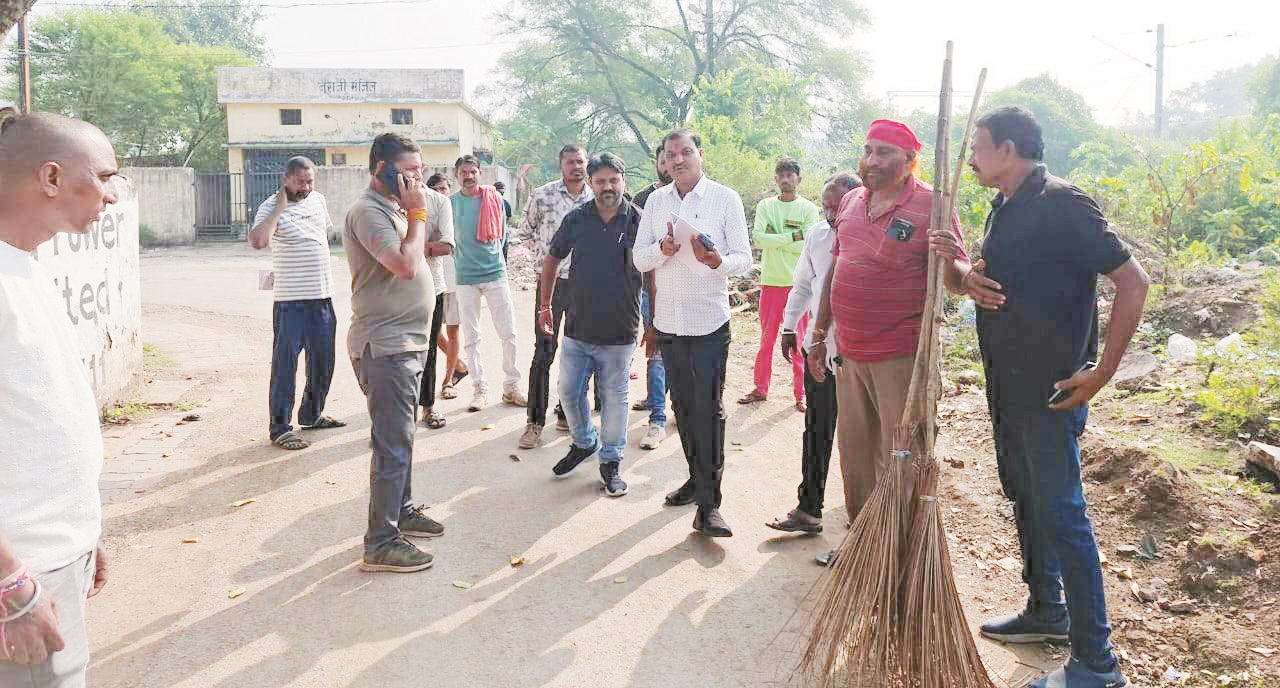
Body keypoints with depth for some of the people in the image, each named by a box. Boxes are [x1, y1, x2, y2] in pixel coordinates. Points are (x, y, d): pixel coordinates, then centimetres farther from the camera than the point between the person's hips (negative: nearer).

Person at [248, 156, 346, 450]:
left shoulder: (318, 199, 10)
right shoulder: (271, 207, -10)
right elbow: (257, 240, -29)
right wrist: (280, 207, -23)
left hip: (322, 295, 7)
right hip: (290, 299, -7)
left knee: (323, 360, 15)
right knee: (285, 364, -3)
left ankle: (311, 414, 32)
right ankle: (280, 428, 4)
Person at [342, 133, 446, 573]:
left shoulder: (393, 207, 15)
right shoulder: (368, 211, -16)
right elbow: (406, 265, -26)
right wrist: (417, 213, -17)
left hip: (407, 342, 10)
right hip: (386, 346, -10)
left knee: (400, 437, 20)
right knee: (393, 445, -7)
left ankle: (402, 510, 34)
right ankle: (381, 544, 0)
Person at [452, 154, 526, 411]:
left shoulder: (493, 198, 4)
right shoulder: (450, 203, 2)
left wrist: (491, 255, 11)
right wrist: (462, 258, 5)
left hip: (495, 273, 0)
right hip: (465, 277, 0)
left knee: (508, 333, -1)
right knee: (472, 337, 4)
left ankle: (511, 386, 10)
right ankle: (480, 388, 13)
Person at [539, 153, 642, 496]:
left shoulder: (638, 222, -6)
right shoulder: (576, 219, 0)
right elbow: (552, 259, 13)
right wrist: (545, 306, 14)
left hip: (619, 334, -2)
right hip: (577, 329, 3)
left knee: (614, 398, 7)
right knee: (569, 392, 11)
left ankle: (611, 462, 24)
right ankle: (584, 442, 36)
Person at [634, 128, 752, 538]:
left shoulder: (725, 199, -3)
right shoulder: (656, 201, 9)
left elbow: (744, 258, -5)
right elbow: (639, 258, 6)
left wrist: (717, 261, -27)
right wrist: (662, 249, -16)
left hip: (709, 322, -4)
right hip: (668, 320, 5)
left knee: (708, 410, -8)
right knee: (683, 406, 13)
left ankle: (708, 504, -6)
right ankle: (697, 478, 30)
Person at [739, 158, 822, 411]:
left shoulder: (809, 209, 2)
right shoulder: (765, 206, 7)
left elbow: (809, 246, -10)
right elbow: (758, 238, -8)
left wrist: (774, 239, -9)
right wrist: (792, 237, -11)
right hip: (771, 282, 2)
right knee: (766, 339, 8)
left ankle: (800, 393, 11)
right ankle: (760, 388, 19)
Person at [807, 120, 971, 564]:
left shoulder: (931, 205, -8)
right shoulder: (852, 202, 11)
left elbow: (959, 277, -9)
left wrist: (948, 260, -32)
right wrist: (819, 333, 20)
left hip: (900, 356, -7)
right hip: (850, 352, 7)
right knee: (854, 452, 16)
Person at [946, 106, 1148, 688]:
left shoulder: (1062, 204, -16)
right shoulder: (1004, 209, 11)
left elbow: (1132, 281, -18)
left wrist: (1102, 373, -20)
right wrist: (971, 275, -4)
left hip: (1050, 392, -9)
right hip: (1007, 387, 9)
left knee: (1061, 515, -5)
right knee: (1026, 500, 18)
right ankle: (1046, 612, 35)